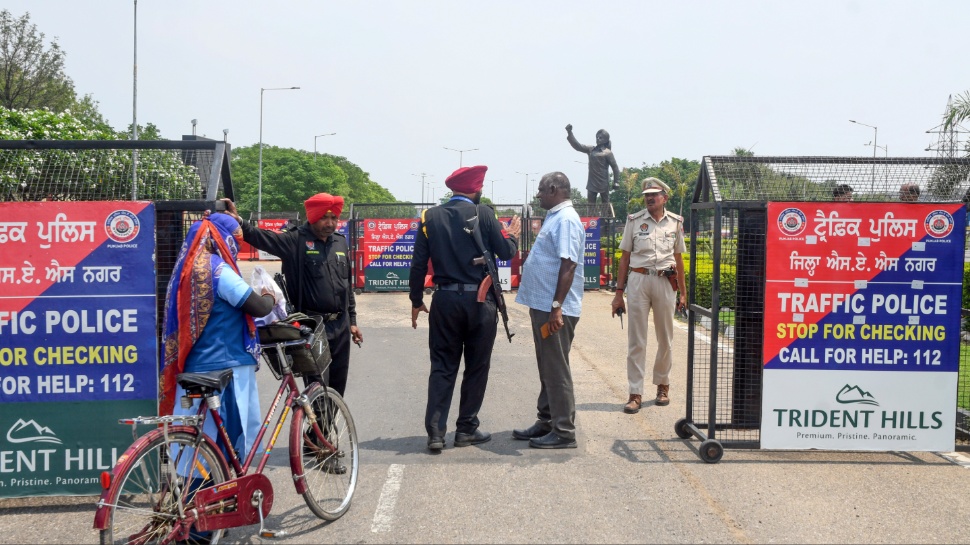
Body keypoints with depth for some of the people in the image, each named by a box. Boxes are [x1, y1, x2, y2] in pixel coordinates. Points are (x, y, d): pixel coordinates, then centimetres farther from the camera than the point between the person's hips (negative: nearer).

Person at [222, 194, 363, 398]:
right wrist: (238, 221, -41)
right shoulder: (296, 241, -7)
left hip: (340, 326, 5)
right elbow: (262, 238, -22)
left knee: (338, 383, 13)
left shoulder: (340, 242, 10)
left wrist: (352, 320, 15)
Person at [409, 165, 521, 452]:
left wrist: (417, 301, 11)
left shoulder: (431, 216, 3)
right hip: (479, 300, -3)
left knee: (442, 367, 8)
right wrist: (511, 235, 18)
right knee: (477, 367, 10)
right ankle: (466, 429, 17)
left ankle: (435, 432, 3)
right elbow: (505, 252, -4)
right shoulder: (482, 213, -6)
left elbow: (419, 264, 2)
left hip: (445, 300, 3)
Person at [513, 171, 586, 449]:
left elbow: (568, 265, -22)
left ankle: (563, 432, 4)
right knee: (547, 369, 16)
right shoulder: (555, 217, 16)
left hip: (555, 309, -10)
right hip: (542, 305, 10)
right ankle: (546, 423, 26)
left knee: (556, 371, -3)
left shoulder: (566, 220, -15)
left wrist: (556, 307, -26)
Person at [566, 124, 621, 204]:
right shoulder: (590, 149, 7)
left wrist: (616, 182, -11)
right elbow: (577, 146, 2)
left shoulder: (608, 153, -7)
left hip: (603, 183, -5)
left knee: (605, 204, 5)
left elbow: (615, 167, -5)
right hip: (592, 183, 5)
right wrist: (569, 133, -8)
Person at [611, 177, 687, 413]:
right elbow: (625, 257, 5)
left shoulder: (675, 222, 7)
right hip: (638, 280, -1)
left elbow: (678, 259, 13)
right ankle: (635, 393, 2)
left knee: (665, 338, 11)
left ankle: (662, 386, 28)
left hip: (665, 282, 2)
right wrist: (619, 292, 1)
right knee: (636, 340, -1)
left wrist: (683, 293, 11)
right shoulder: (634, 221, 3)